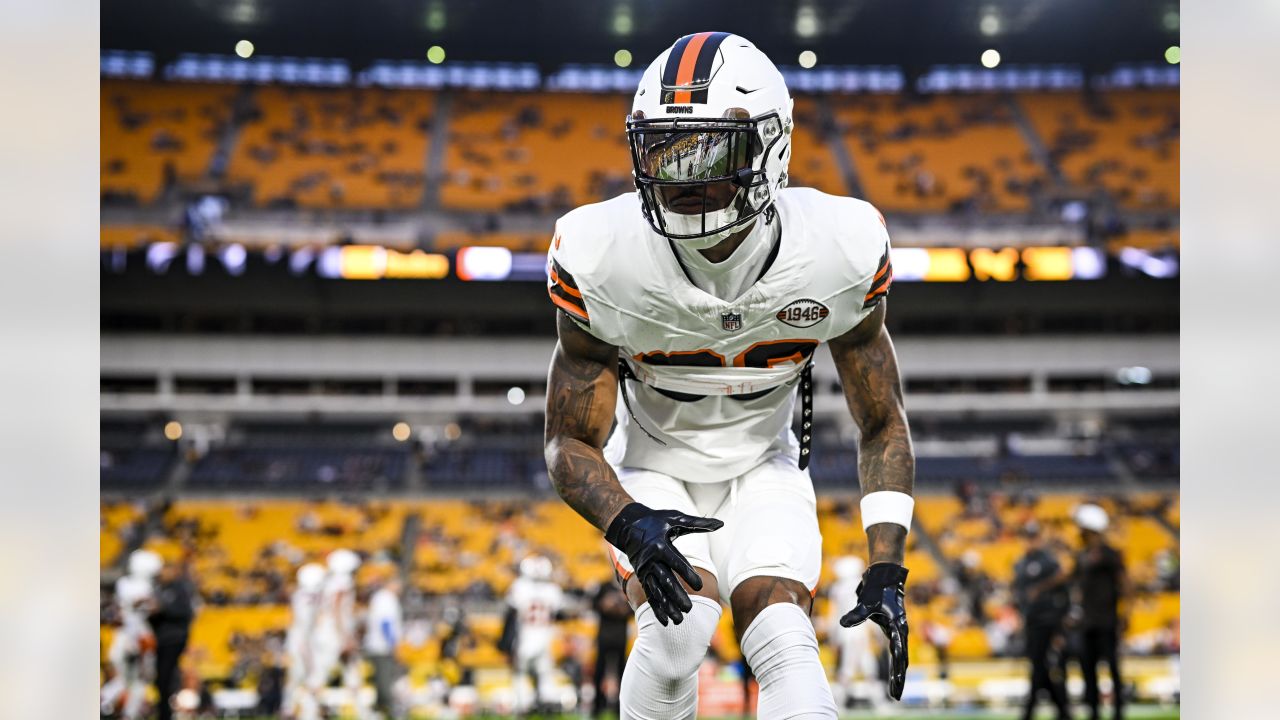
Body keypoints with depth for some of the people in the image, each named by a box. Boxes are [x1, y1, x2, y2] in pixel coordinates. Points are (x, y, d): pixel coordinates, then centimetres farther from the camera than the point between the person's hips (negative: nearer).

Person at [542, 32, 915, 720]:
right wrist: (629, 525, -36)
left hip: (763, 470, 1)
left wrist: (887, 572, -16)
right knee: (680, 626, -27)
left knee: (784, 643, -22)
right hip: (652, 473, -1)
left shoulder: (839, 252, -21)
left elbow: (882, 427, -7)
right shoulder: (602, 259, -24)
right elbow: (571, 442, -15)